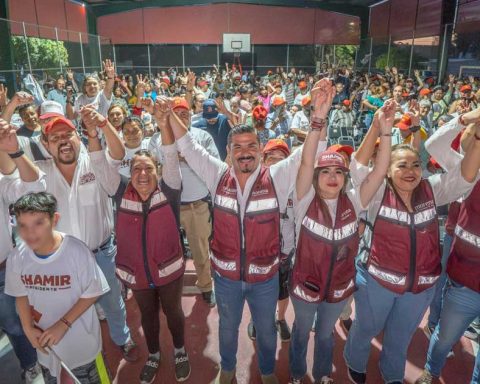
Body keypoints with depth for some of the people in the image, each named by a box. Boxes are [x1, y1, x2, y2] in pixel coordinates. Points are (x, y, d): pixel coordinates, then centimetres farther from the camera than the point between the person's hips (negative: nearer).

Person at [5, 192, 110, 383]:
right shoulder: (17, 258, -15)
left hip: (79, 337, -4)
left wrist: (63, 324, -21)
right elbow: (21, 295, 1)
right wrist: (28, 328, -8)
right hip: (45, 337, 4)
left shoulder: (77, 251, -29)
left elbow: (92, 293, -18)